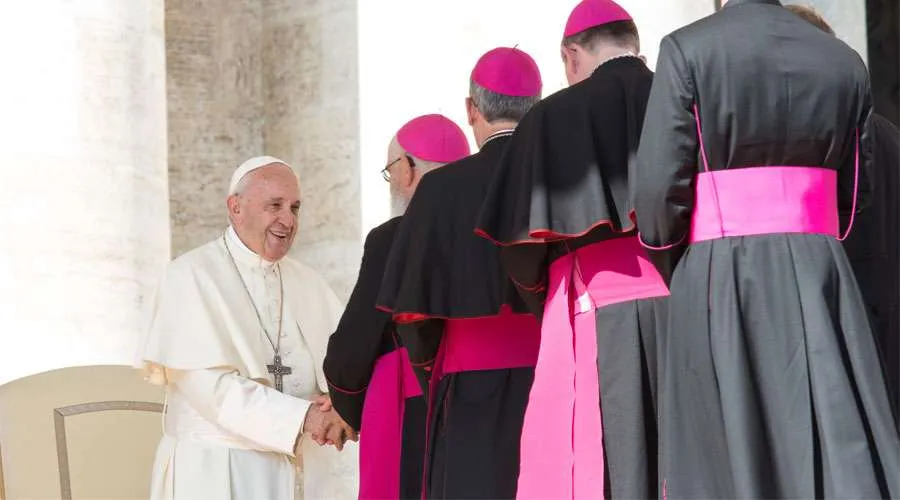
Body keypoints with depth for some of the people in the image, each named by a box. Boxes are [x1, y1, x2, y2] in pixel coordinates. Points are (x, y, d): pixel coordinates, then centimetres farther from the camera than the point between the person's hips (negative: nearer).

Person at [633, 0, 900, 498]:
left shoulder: (687, 50, -5)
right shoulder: (844, 61, 8)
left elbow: (660, 186, -8)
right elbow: (856, 191, 12)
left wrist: (678, 278, 8)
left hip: (722, 281, -3)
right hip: (822, 277, 3)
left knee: (730, 457, 2)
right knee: (845, 455, 2)